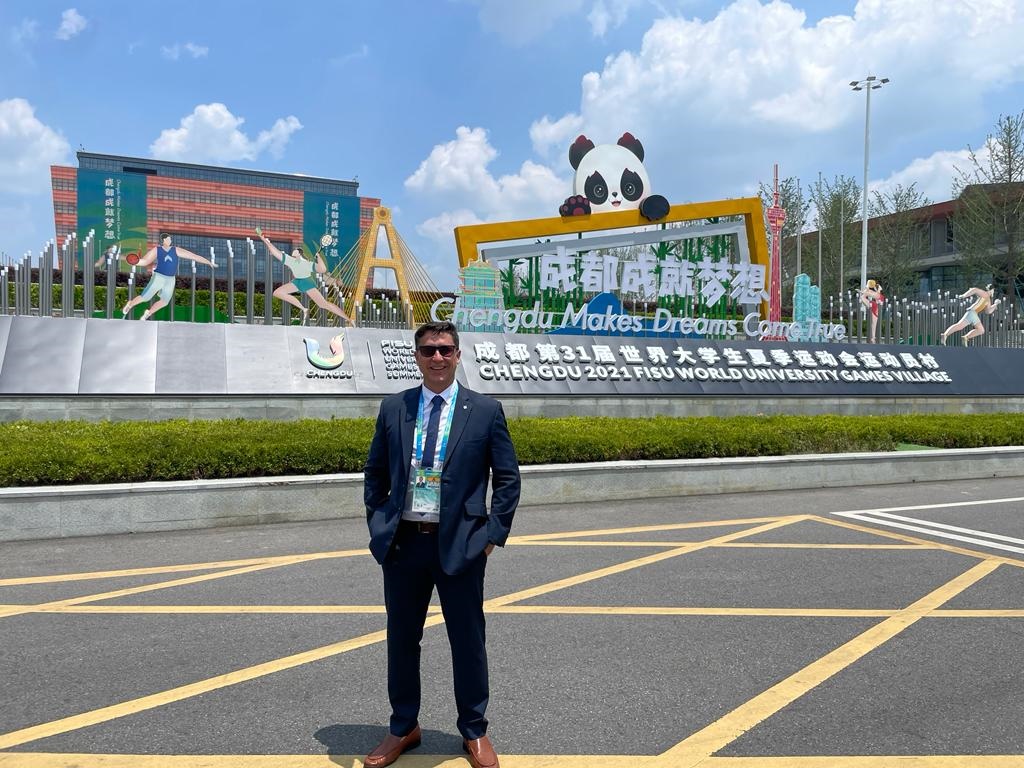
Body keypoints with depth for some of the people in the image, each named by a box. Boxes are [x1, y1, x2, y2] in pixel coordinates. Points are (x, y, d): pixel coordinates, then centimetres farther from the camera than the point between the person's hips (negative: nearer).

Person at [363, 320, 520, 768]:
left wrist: (493, 533, -6)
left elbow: (507, 478, 0)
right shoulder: (393, 408, 4)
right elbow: (374, 473, 12)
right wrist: (378, 525, 4)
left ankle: (474, 731, 30)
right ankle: (403, 727, 35)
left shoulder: (485, 410, -2)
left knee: (468, 640, 9)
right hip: (402, 542, 3)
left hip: (460, 543, -2)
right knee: (401, 639, 14)